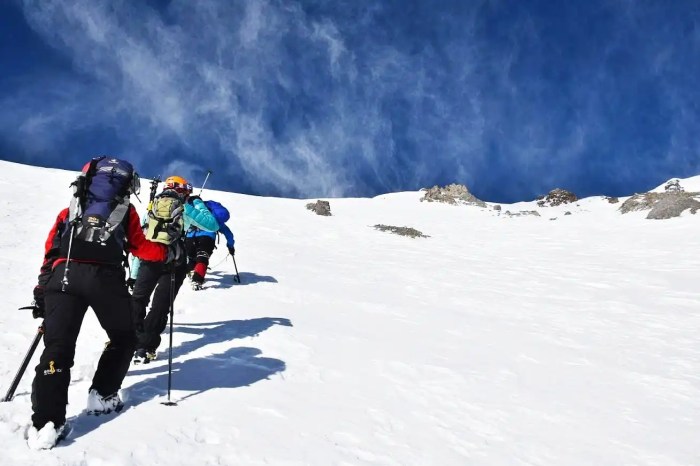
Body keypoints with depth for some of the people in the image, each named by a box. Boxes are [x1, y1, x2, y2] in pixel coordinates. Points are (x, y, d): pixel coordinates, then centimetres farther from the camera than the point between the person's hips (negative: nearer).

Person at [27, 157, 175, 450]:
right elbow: (139, 247, 21)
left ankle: (46, 423, -9)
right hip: (105, 278, -2)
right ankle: (101, 396, 19)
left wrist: (42, 291, 25)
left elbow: (50, 250, 23)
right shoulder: (125, 210, 23)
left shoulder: (70, 210, 30)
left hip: (62, 275, 3)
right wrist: (167, 253, 39)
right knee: (123, 338, 21)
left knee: (58, 346, 0)